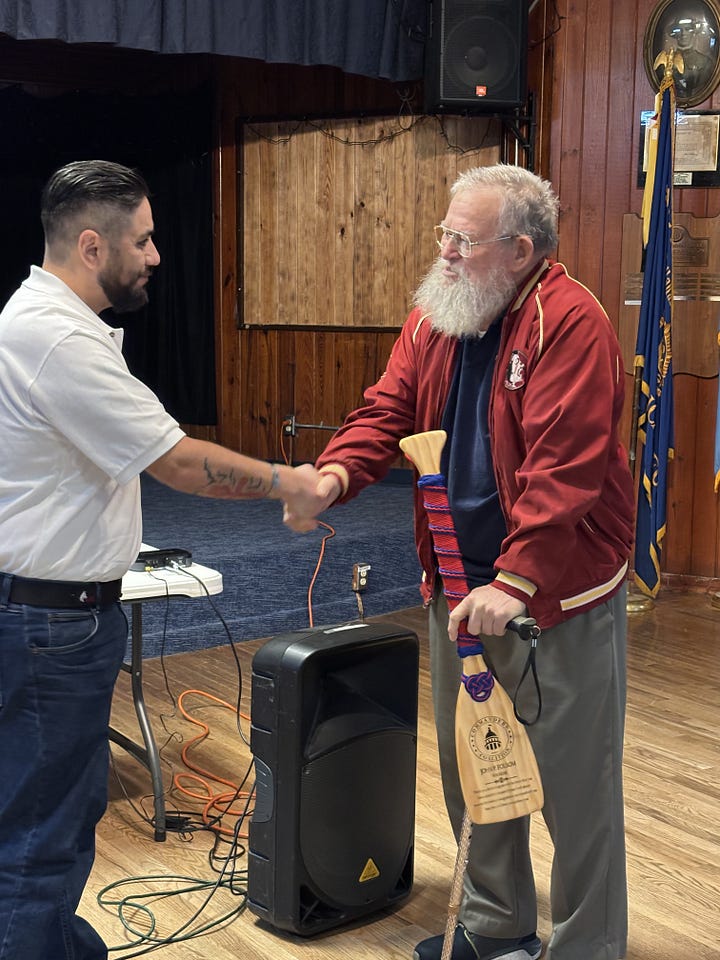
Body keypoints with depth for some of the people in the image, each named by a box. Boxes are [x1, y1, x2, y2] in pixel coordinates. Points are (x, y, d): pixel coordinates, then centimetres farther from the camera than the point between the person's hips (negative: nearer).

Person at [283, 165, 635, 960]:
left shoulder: (569, 322, -17)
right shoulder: (433, 318, 6)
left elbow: (564, 468, -24)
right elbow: (388, 412, 0)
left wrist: (516, 582, -29)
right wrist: (334, 475, -20)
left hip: (562, 592, -7)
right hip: (458, 584, 8)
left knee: (575, 779, 5)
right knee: (468, 766, 19)